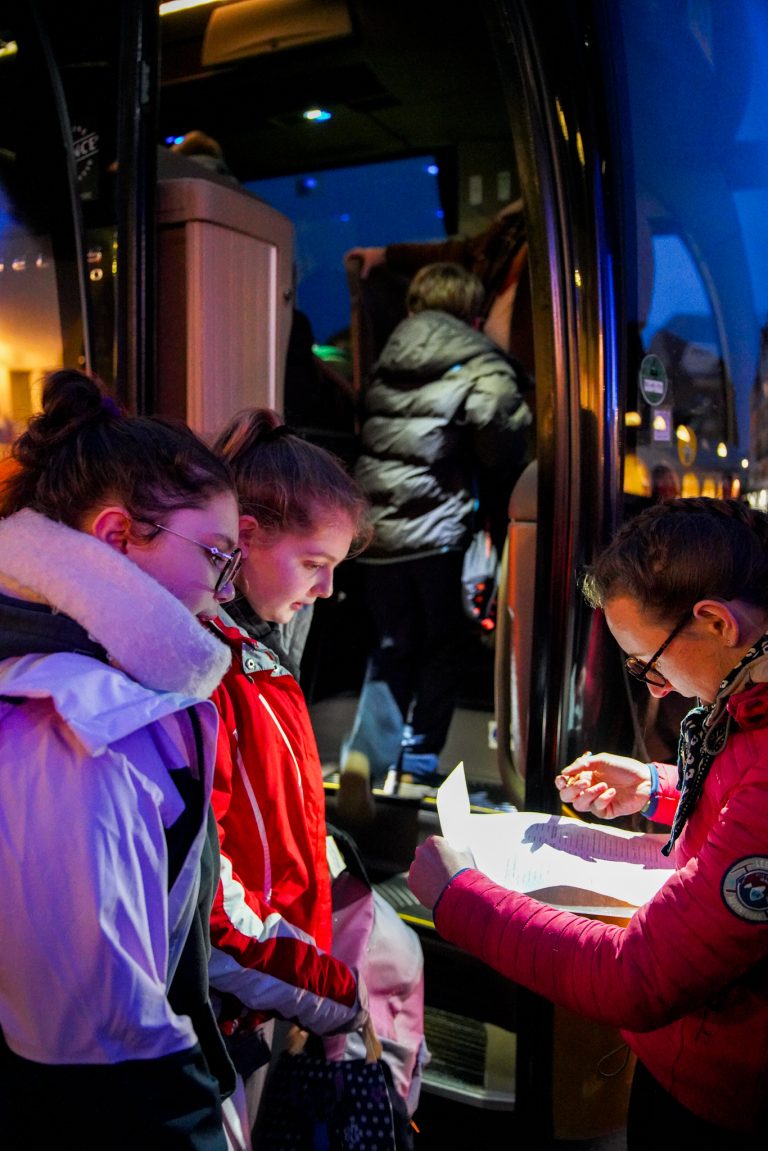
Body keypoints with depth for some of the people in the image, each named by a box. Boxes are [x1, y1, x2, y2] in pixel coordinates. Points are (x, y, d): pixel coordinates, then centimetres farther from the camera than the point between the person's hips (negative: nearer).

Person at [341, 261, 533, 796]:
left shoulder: (386, 362, 13)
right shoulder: (482, 370, -4)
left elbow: (360, 436, 12)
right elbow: (504, 455, -11)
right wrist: (503, 517, 4)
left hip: (377, 526, 5)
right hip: (441, 527, -4)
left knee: (391, 642, 17)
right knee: (443, 646, 11)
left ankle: (368, 748, 6)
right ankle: (417, 763, 15)